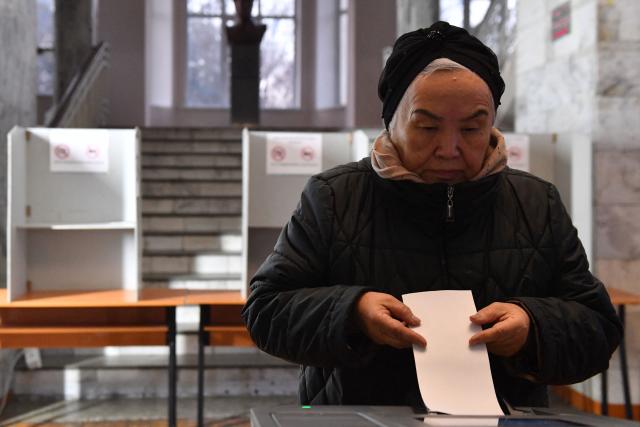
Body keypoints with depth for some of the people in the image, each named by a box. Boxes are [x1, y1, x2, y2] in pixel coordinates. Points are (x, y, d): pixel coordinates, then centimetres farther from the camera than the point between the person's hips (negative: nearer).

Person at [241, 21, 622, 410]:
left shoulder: (539, 205, 8)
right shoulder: (333, 199, 3)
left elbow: (600, 328, 7)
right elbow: (265, 309, 2)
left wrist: (534, 327, -14)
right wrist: (351, 313, -16)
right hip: (354, 418, -1)